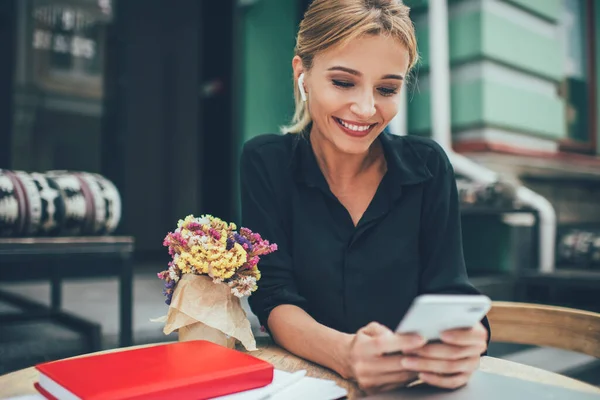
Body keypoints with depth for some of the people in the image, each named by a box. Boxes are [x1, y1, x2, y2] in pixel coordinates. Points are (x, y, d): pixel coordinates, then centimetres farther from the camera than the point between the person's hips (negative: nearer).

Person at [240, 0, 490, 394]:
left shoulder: (427, 166, -2)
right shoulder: (266, 163, -5)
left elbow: (448, 293, -5)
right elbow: (275, 298, -10)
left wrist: (464, 339, -28)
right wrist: (345, 354, -29)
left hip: (411, 386, 2)